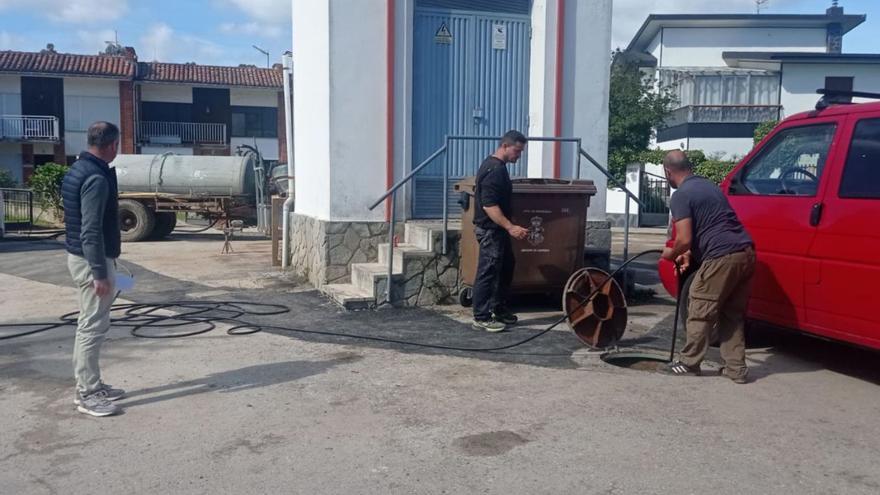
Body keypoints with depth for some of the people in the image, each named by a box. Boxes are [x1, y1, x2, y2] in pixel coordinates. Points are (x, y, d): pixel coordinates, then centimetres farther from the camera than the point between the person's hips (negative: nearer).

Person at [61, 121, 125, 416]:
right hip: (92, 260, -11)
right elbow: (91, 231, -24)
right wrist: (100, 273, -23)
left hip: (80, 256, 11)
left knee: (89, 325, 16)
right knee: (93, 327, -3)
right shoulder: (97, 178, -21)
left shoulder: (77, 170, 11)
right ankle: (87, 395, 5)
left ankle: (89, 386, 25)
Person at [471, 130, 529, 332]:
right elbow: (489, 205, -26)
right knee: (488, 272, -5)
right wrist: (510, 227, -29)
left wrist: (507, 227, 23)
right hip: (490, 229, -11)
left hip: (498, 229, 11)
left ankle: (499, 308, 29)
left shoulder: (497, 166, 12)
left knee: (506, 266, 18)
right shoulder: (494, 170, -20)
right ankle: (481, 318, 3)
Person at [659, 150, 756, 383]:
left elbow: (684, 240, -12)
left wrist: (672, 254, 9)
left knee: (700, 311, 5)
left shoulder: (681, 196, -5)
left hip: (722, 257, -9)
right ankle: (736, 368, 17)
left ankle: (689, 363, 16)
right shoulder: (709, 185, 23)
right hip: (745, 252, 9)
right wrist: (689, 254, 37)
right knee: (733, 313, 16)